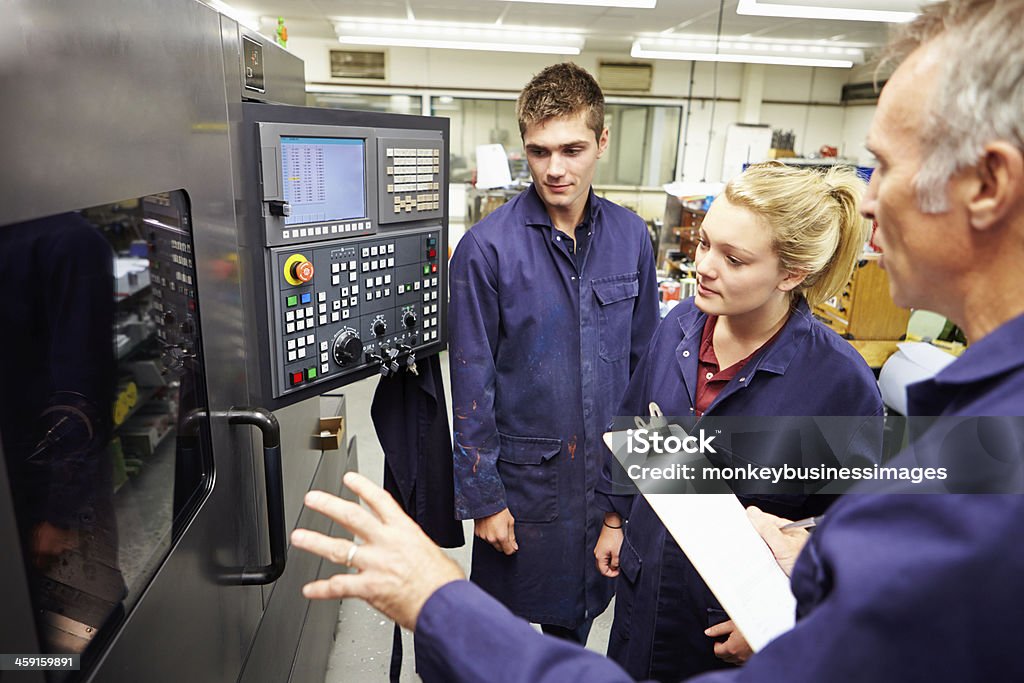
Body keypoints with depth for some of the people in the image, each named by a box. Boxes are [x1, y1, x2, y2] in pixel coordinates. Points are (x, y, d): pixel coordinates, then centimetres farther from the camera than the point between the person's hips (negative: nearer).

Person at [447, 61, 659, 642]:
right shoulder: (487, 248, -16)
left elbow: (645, 358, 5)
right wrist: (483, 497, -9)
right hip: (523, 478, -3)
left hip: (607, 474, 4)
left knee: (578, 612, 25)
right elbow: (472, 383, -13)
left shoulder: (631, 236, -3)